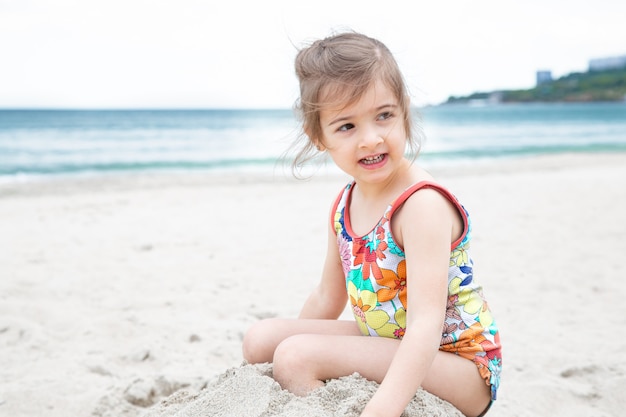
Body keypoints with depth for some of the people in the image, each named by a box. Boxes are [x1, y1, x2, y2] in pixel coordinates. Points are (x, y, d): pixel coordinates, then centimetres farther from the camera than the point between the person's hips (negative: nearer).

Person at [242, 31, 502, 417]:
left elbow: (426, 322, -34)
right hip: (389, 347, 8)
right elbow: (327, 298, 16)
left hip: (460, 367, -8)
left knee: (297, 355, -25)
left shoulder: (422, 204, -24)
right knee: (261, 338, 3)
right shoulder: (344, 206, 1)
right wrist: (277, 342, 21)